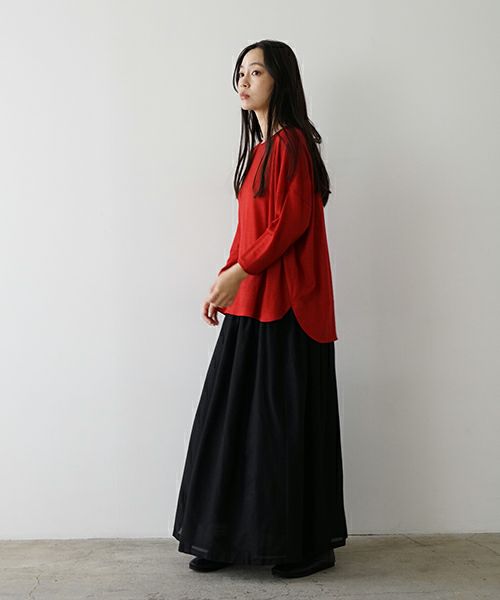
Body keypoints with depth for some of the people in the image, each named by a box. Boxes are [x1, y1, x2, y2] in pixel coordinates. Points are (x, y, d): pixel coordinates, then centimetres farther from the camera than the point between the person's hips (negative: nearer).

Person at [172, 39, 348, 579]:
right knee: (235, 417, 10)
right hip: (251, 305, 9)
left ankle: (309, 545, 14)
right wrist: (224, 283, 11)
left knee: (288, 423, -1)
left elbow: (291, 223, -17)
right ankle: (230, 537, 21)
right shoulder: (260, 146, 17)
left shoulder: (291, 143, -9)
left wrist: (238, 272, -17)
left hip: (285, 308, -9)